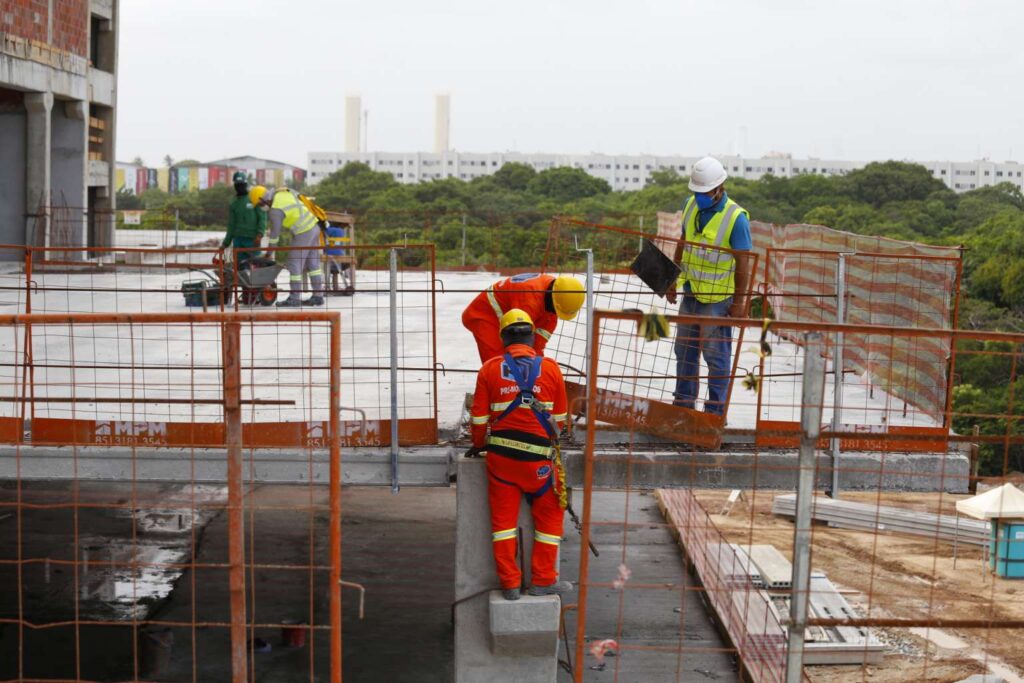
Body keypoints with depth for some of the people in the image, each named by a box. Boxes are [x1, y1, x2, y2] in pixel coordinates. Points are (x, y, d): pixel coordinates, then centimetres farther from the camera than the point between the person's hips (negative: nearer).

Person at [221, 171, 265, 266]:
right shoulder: (234, 204, 15)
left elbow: (262, 217, -6)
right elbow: (231, 226, 18)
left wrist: (260, 234, -20)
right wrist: (226, 243, 14)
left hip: (252, 239, -4)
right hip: (238, 239, 4)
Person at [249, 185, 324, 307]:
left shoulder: (275, 211, -17)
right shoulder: (283, 191, 6)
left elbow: (275, 233, -10)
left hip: (303, 233, -9)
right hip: (314, 227, 9)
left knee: (294, 264, -1)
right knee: (313, 263, 13)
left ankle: (295, 298, 2)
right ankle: (318, 296, 16)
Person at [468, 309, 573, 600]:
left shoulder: (490, 368, 0)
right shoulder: (550, 368, -1)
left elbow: (479, 416, 4)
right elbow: (559, 417, 9)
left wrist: (478, 445, 23)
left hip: (500, 455, 1)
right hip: (538, 458, -1)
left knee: (503, 518, 10)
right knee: (549, 516, 15)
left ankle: (510, 584, 13)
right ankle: (543, 580, 18)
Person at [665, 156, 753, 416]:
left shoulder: (736, 218, -17)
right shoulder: (690, 206, 3)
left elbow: (743, 263, -14)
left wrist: (739, 301, -14)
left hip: (717, 299, -7)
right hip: (690, 294, 7)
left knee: (716, 355, 2)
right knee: (685, 350, 16)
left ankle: (715, 411, 12)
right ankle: (683, 402, 29)